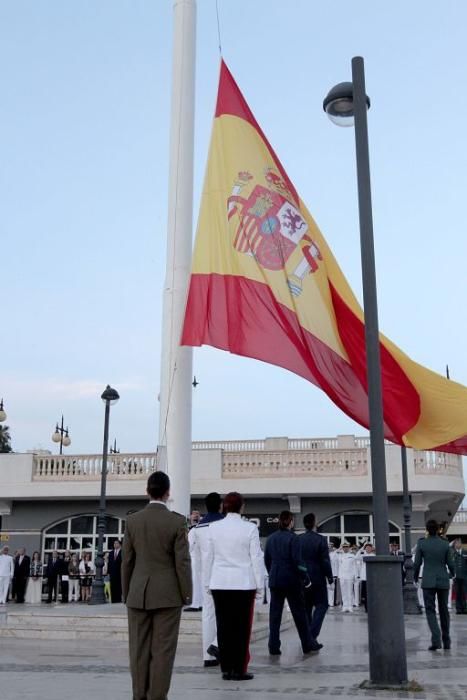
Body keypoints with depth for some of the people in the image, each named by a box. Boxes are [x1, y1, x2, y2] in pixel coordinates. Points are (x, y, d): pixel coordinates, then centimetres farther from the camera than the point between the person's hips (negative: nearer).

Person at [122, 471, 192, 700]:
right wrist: (186, 593, 1)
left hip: (138, 595, 3)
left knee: (139, 650, 9)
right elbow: (182, 561, -9)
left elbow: (127, 561, 3)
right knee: (163, 650, 3)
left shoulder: (132, 520, 0)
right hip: (168, 595, -3)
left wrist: (126, 593, 12)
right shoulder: (177, 521, -9)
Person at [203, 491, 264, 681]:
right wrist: (260, 585, 4)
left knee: (223, 627, 8)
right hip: (243, 583, -3)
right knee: (242, 628, 4)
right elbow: (256, 559, -4)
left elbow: (208, 558, 6)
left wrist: (207, 583, 16)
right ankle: (239, 670, 6)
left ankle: (226, 669, 13)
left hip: (220, 584, 3)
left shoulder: (214, 528, 0)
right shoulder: (250, 528, -8)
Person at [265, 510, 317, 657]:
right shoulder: (292, 538, -11)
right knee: (299, 613, 6)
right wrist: (306, 579, -5)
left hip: (275, 580, 5)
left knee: (275, 613, 6)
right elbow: (297, 561, -14)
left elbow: (267, 560, 11)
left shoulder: (271, 538, 6)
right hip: (291, 580, -4)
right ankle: (308, 644, 16)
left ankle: (274, 647, 5)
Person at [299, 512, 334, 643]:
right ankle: (312, 635, -9)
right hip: (317, 577, -4)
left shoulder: (297, 540, 0)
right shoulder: (320, 539, -12)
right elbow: (325, 560, -11)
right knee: (321, 605, 5)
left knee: (306, 607, 13)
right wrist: (330, 576, 1)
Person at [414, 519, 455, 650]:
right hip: (443, 581, 2)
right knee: (444, 610, 15)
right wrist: (452, 573, 24)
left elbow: (417, 563, -3)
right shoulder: (445, 544, -4)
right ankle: (446, 641, 23)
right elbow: (450, 563, 1)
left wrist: (415, 577, 15)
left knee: (430, 610, 2)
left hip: (428, 581, -2)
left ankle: (436, 639, -16)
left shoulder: (421, 543, -7)